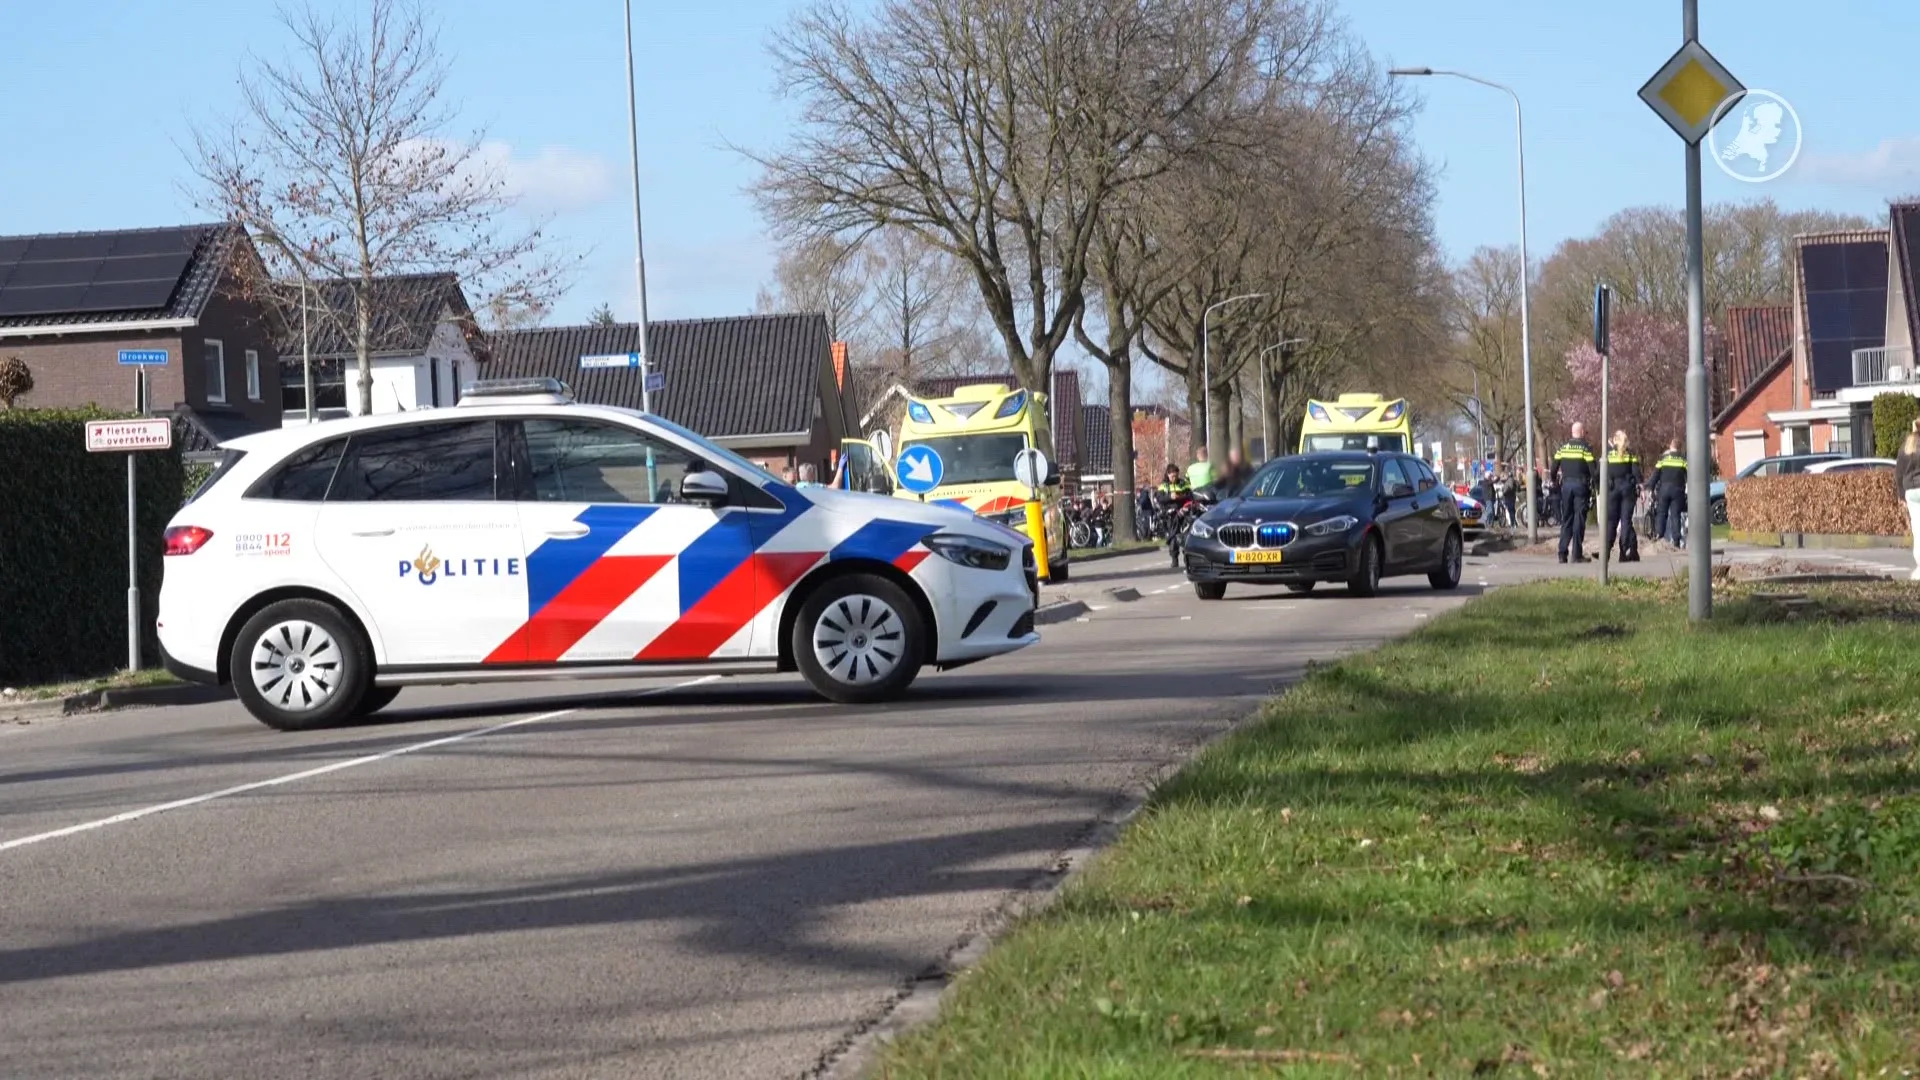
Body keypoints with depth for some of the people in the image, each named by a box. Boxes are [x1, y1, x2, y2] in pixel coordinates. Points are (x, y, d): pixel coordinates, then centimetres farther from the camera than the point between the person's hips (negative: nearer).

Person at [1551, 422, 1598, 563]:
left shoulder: (1562, 447, 7)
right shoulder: (1586, 447, -5)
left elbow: (1554, 468, 6)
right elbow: (1593, 470, -10)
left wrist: (1555, 482, 18)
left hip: (1566, 484, 4)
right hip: (1581, 485, -4)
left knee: (1566, 519, 10)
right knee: (1579, 519, -1)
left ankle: (1562, 554, 4)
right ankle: (1577, 555, -3)